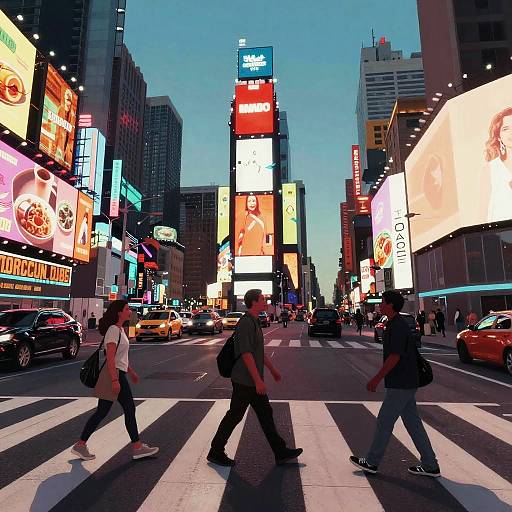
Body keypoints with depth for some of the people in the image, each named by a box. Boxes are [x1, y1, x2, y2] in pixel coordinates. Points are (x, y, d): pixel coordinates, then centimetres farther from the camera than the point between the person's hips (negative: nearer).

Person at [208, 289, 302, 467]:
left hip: (253, 381, 10)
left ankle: (281, 453, 22)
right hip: (245, 381, -10)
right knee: (234, 416, 4)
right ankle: (216, 453, 21)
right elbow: (246, 353, -25)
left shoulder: (254, 322, 12)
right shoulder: (246, 322, -20)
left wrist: (273, 369, 24)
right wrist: (258, 380, -24)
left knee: (266, 414, 13)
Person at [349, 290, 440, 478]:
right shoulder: (395, 324, 11)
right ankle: (430, 465, 24)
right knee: (413, 423, 15)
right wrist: (379, 378, 21)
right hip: (406, 383, 10)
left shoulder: (398, 327, -20)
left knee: (384, 422, 2)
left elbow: (394, 357, -24)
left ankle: (371, 462, 15)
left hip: (400, 385, -10)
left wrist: (376, 379, -18)